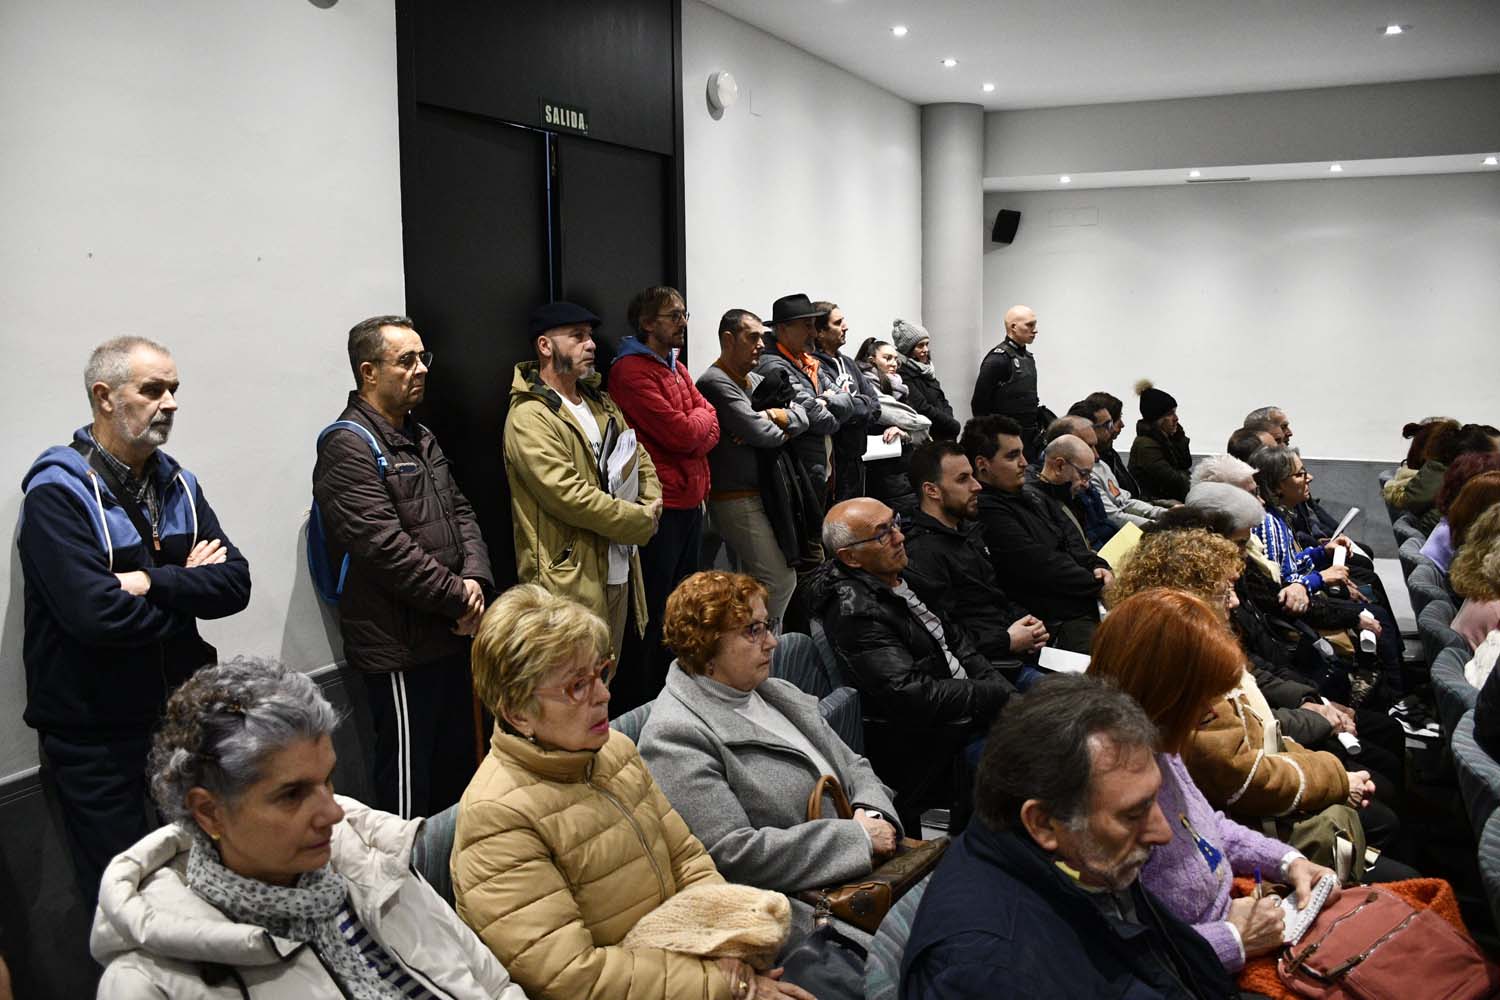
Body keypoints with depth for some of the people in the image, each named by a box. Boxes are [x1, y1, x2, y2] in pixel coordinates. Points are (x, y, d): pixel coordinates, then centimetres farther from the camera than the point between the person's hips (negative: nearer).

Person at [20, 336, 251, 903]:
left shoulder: (178, 486, 7)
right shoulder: (57, 494, -13)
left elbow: (235, 585, -4)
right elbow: (96, 613, -26)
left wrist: (152, 581, -19)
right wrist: (187, 588, -10)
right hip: (96, 742, -6)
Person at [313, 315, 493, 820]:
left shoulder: (420, 438, 15)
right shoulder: (348, 447, -15)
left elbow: (460, 513, 15)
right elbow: (386, 548, -22)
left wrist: (476, 578, -4)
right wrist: (458, 595, -15)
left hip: (450, 633, 9)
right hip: (400, 646, -9)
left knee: (457, 763, 20)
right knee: (409, 781, 1)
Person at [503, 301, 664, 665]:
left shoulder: (600, 402, 16)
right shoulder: (530, 417, -13)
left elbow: (641, 458, 21)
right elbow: (569, 495, -21)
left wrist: (651, 504, -1)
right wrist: (643, 520, -13)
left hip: (619, 572, 9)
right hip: (571, 579, -9)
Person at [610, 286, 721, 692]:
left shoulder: (676, 367, 16)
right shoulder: (632, 371, -14)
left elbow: (711, 426, 10)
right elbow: (682, 433, -20)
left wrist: (695, 435, -11)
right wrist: (700, 417, 1)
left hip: (690, 500, 9)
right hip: (662, 506, -9)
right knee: (657, 611, -1)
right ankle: (652, 696, 9)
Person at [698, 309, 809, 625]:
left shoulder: (757, 380, 15)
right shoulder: (716, 382, -14)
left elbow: (802, 417, 9)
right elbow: (760, 434, -22)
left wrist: (777, 417, -12)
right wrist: (781, 428, 1)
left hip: (759, 493, 9)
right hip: (736, 500, -9)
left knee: (757, 581, 15)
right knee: (781, 581, -11)